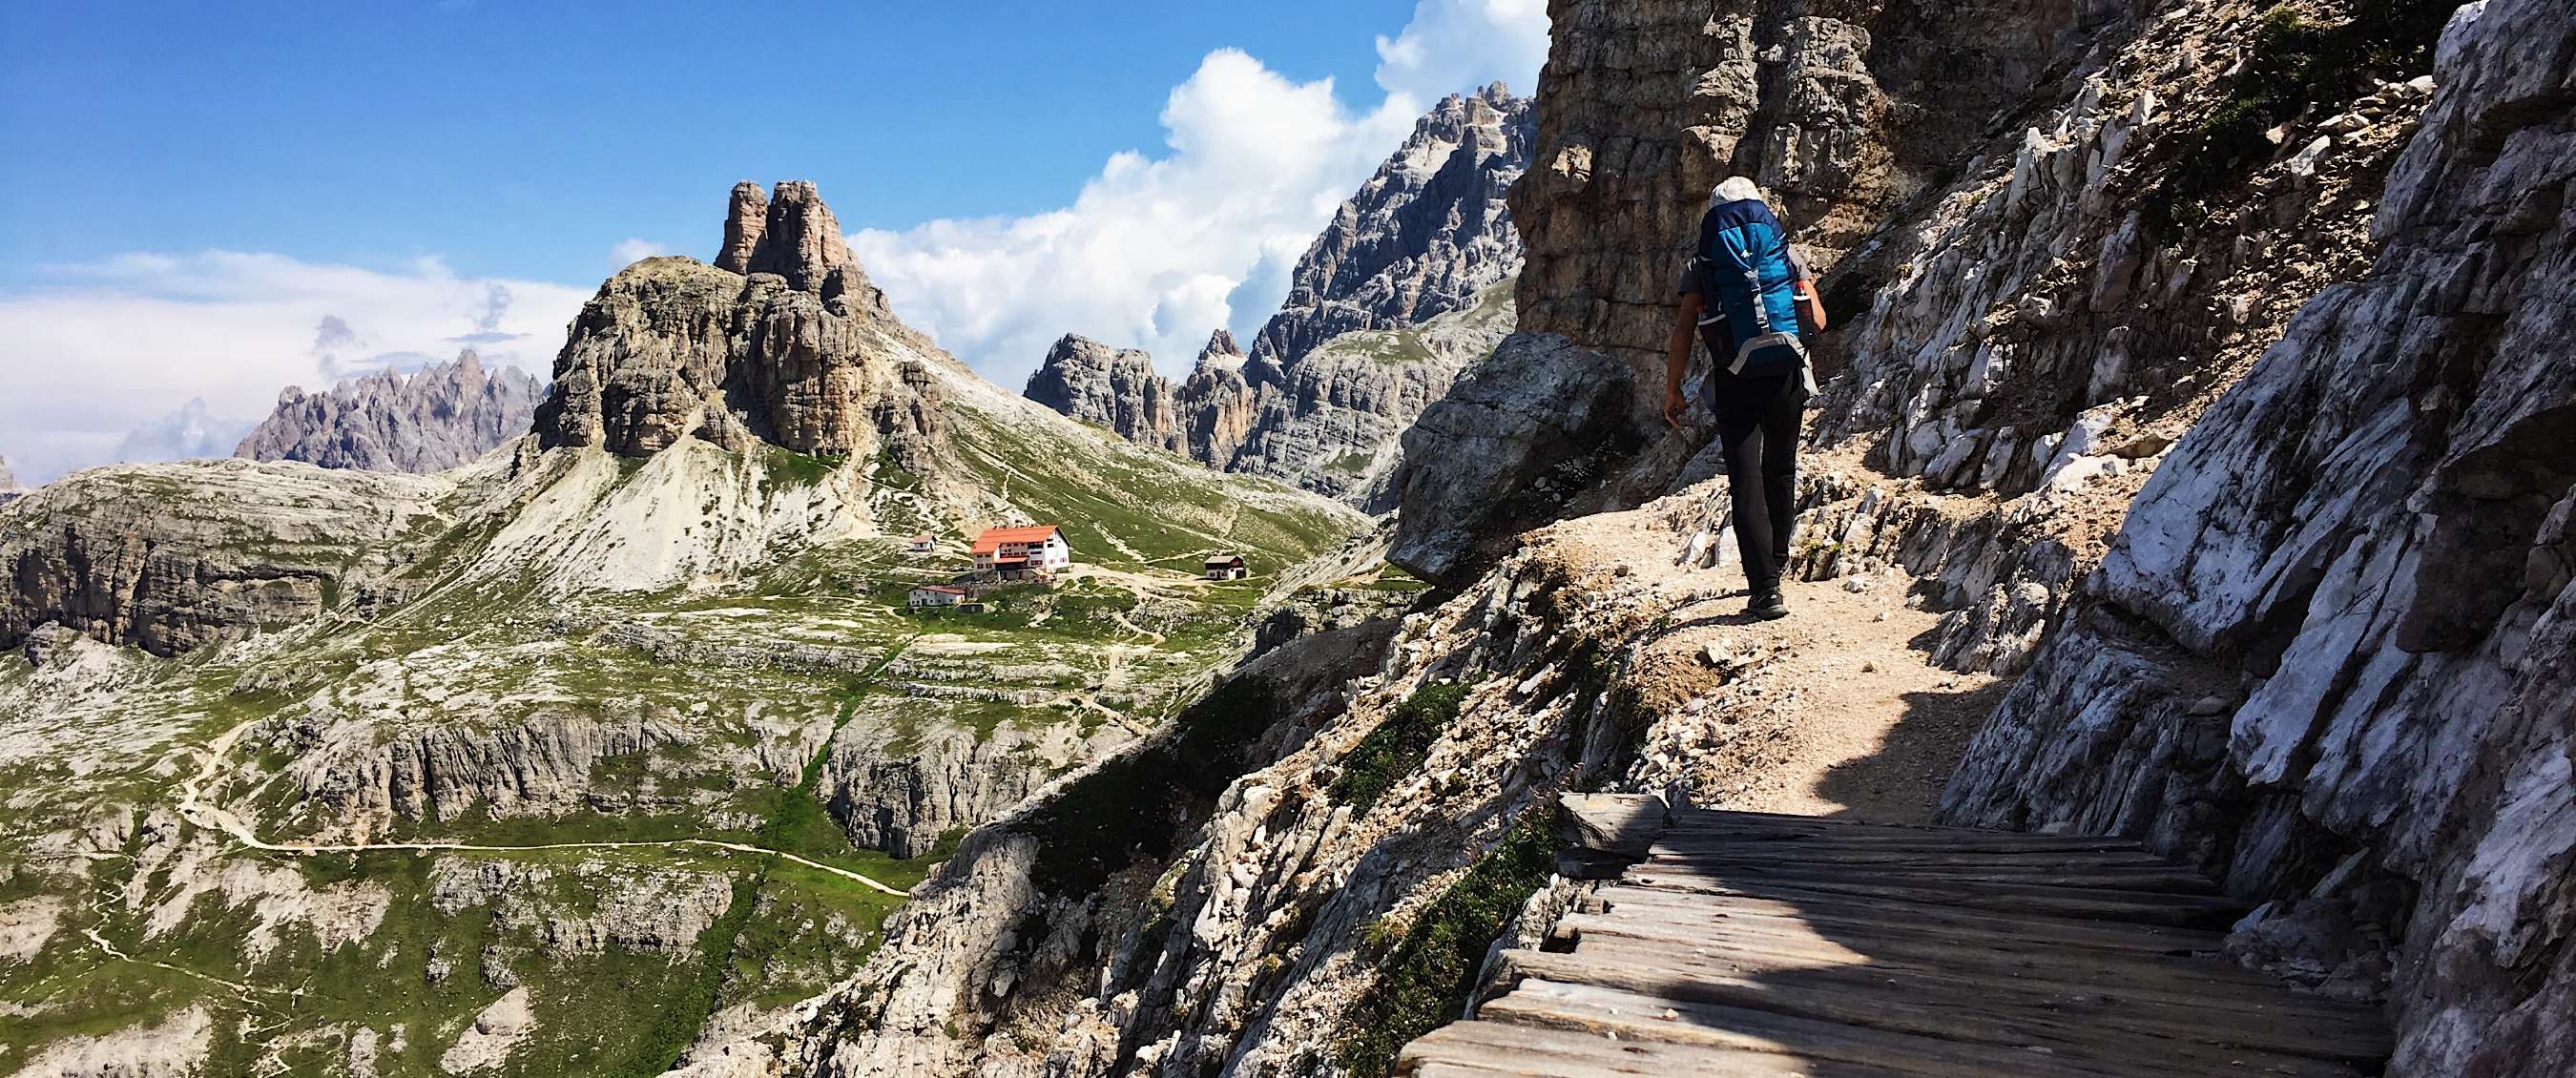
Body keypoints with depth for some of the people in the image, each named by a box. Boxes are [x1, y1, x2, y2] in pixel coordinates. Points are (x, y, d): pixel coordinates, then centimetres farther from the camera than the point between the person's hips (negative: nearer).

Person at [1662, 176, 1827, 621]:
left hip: (1734, 380, -2)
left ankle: (1765, 589, -10)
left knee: (1746, 483, -1)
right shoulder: (1788, 253, 9)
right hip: (1786, 375, 2)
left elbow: (1683, 331, -2)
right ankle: (1774, 566, 33)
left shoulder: (1700, 263, 4)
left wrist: (1672, 391, 7)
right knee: (1780, 473, 20)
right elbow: (1818, 321, 10)